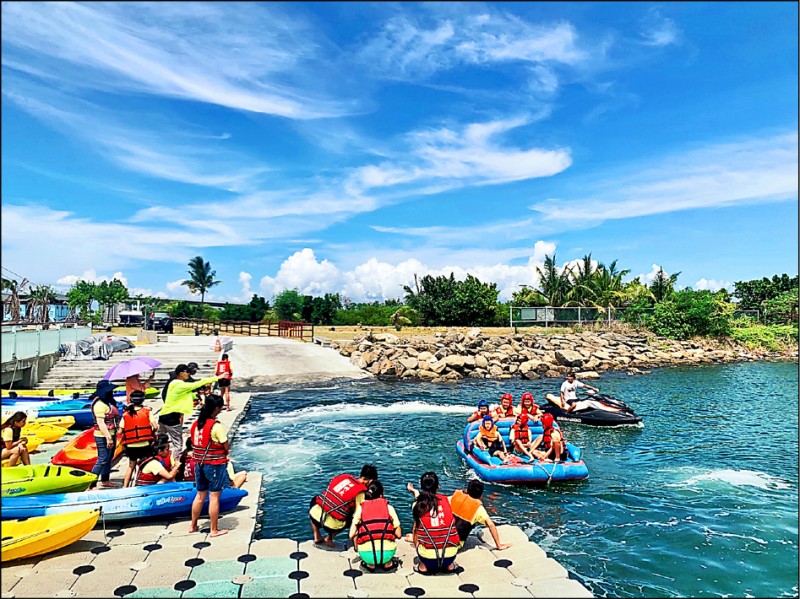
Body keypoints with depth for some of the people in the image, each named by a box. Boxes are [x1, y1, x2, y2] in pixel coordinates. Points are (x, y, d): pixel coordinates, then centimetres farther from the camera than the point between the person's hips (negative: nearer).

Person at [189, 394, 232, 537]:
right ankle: (214, 530, 13)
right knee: (214, 497, 3)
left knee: (200, 496, 20)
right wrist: (227, 441, 6)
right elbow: (227, 447, -15)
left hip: (199, 464, 7)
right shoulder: (217, 426, -19)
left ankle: (193, 526, 32)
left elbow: (194, 443, 9)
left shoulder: (196, 423, 2)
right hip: (215, 465, -7)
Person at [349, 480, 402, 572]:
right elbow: (399, 534, 6)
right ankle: (387, 563, 28)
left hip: (367, 554, -1)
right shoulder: (389, 507, 6)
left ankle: (370, 565, 24)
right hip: (387, 553, 1)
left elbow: (351, 535, 3)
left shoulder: (360, 508, 6)